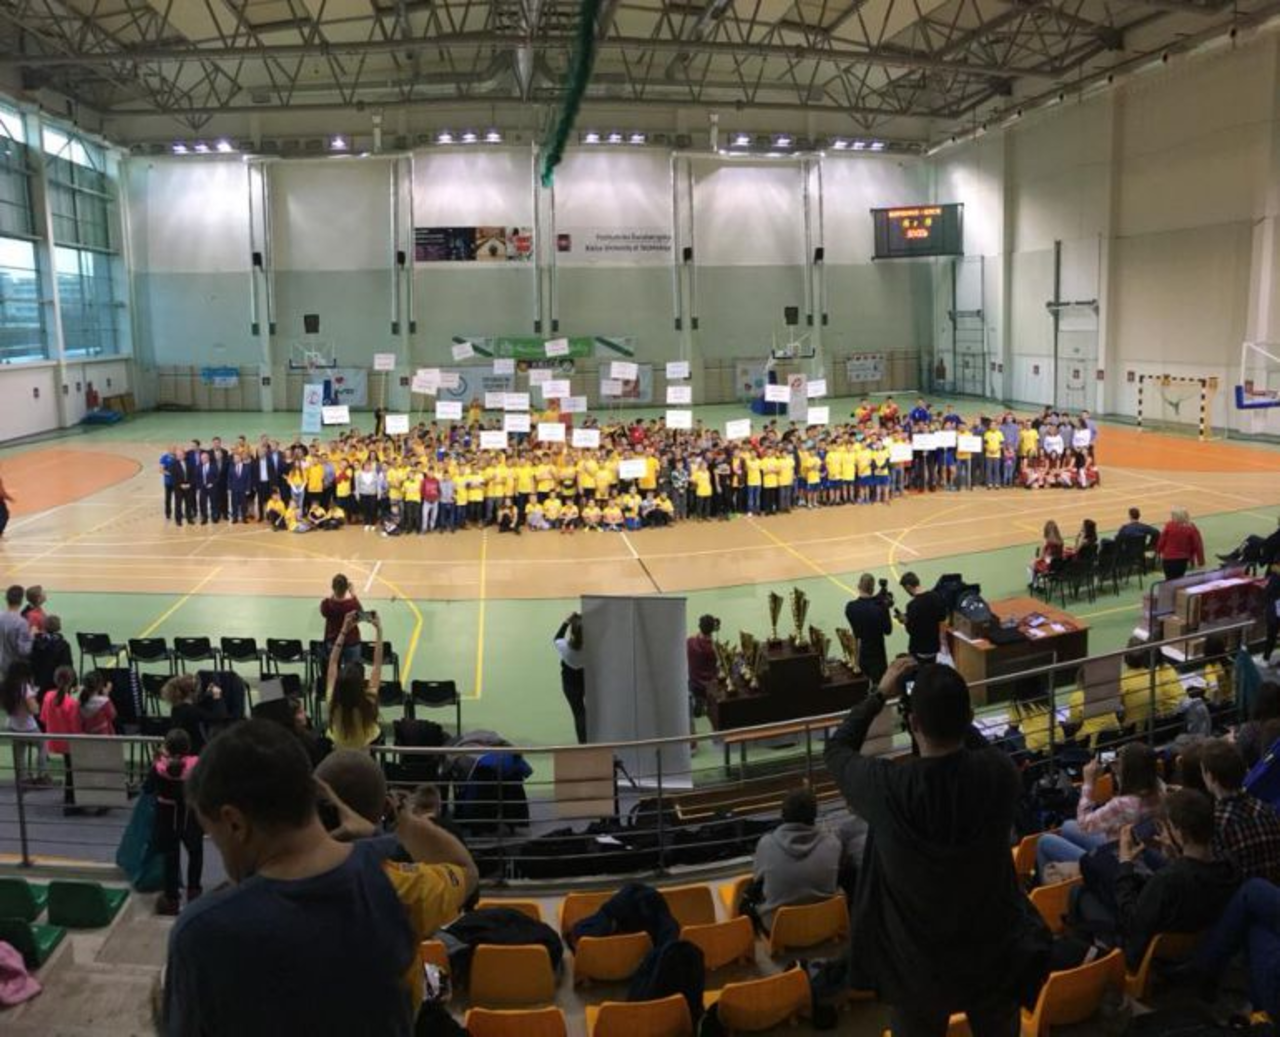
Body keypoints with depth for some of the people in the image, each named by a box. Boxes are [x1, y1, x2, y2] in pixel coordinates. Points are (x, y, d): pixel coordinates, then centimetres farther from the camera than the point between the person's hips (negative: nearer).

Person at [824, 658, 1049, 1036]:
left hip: (918, 965, -2)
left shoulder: (887, 786, -28)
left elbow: (837, 750, -5)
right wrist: (952, 706, 2)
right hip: (993, 955, 2)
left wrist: (880, 695, 1)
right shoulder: (999, 772, -24)